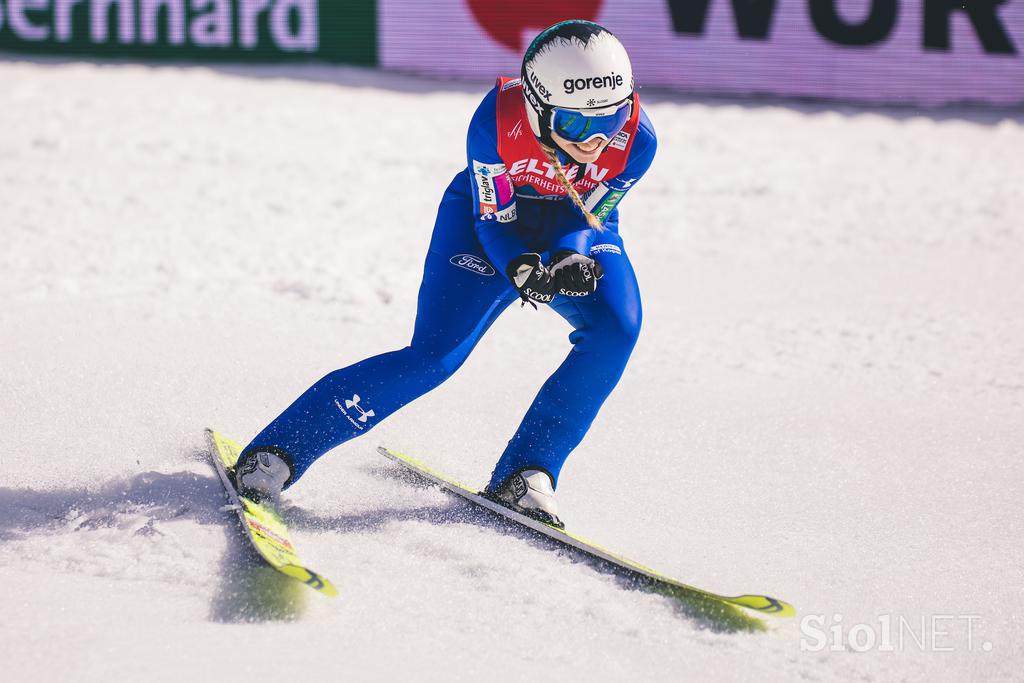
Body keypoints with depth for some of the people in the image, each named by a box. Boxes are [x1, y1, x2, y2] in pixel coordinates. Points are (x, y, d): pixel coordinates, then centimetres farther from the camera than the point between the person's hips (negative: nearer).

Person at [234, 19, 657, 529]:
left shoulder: (635, 140, -28)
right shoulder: (496, 121, -33)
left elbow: (590, 216, -16)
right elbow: (494, 219, -23)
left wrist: (572, 259, -39)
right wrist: (521, 270, -44)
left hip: (577, 229, 3)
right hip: (492, 216, -3)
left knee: (616, 328, -26)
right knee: (435, 356, -20)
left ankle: (522, 476, -17)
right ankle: (272, 455, -12)